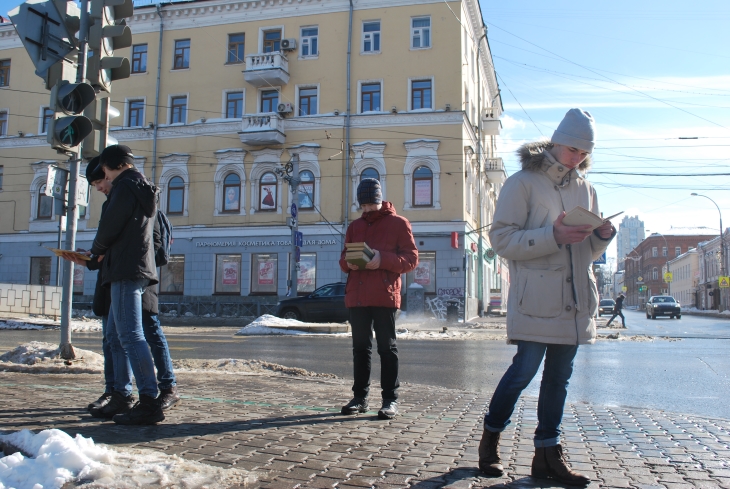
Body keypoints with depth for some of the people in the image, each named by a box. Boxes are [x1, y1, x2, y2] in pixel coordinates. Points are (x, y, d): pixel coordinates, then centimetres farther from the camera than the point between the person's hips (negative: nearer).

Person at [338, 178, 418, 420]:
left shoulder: (398, 223, 3)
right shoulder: (355, 226, 18)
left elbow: (411, 258, -3)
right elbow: (344, 258, 22)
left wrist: (383, 260, -17)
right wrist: (348, 263, -3)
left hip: (384, 296, -5)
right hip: (357, 296, 5)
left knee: (386, 347, -2)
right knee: (360, 347, 8)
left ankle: (390, 399, 3)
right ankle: (360, 397, 15)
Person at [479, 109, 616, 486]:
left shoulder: (585, 189, 16)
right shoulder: (524, 183, -3)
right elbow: (501, 239, -11)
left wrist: (602, 236, -2)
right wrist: (554, 236, -21)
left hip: (574, 300, 6)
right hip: (536, 299, -6)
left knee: (559, 376, 9)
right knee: (525, 370, -6)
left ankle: (547, 453, 19)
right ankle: (490, 438, 16)